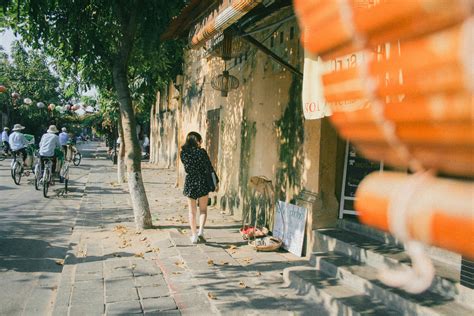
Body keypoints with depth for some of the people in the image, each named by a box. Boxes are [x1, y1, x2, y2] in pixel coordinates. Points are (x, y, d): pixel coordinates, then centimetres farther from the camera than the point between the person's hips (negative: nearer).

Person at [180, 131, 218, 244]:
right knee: (203, 210, 13)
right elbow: (209, 168, -3)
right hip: (203, 182, -2)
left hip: (190, 183, 2)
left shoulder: (183, 153, -2)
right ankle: (200, 231, -3)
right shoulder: (201, 152, -9)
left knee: (192, 211, 12)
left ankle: (194, 236, 12)